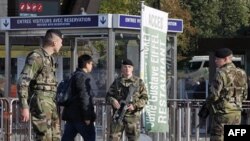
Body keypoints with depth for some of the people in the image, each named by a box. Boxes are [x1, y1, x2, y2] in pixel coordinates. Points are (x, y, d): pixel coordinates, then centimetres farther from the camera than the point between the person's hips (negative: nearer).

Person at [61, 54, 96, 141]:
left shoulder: (74, 76, 19)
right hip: (80, 115, -9)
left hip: (71, 114, 9)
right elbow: (83, 96, -17)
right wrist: (87, 116, -18)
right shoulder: (82, 76, -11)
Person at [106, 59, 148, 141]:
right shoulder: (117, 82, 11)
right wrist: (112, 101, -12)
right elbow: (108, 96, 11)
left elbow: (144, 98, 2)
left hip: (133, 115, -1)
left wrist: (135, 106, -14)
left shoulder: (139, 82, 6)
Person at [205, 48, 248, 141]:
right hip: (237, 113, 7)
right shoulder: (242, 73, 8)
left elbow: (214, 95, -16)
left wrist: (208, 102, 3)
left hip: (223, 113, -7)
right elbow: (244, 95, 13)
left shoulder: (221, 73, -14)